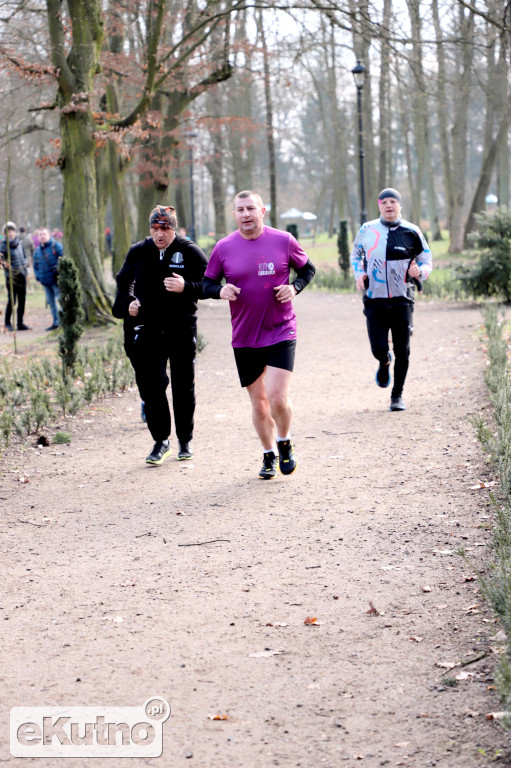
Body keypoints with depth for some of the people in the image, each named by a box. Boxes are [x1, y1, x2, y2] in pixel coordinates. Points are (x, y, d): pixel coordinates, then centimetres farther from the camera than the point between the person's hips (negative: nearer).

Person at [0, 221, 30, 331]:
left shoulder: (19, 243, 9)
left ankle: (20, 323, 16)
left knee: (22, 300, 8)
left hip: (22, 275, 6)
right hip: (11, 276, -6)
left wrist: (25, 266, 6)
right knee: (12, 300, -9)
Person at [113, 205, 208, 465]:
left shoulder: (189, 251, -4)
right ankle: (160, 441, 10)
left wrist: (185, 287, -22)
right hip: (149, 331, 2)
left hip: (182, 332, -2)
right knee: (151, 387, -4)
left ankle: (185, 441, 21)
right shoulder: (138, 252, 5)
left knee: (183, 389, 6)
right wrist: (127, 304, 4)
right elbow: (123, 282, 21)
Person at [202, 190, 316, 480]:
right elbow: (207, 283, 9)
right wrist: (220, 291, -14)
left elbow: (308, 268, 11)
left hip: (281, 333, -2)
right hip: (244, 339, 2)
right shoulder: (224, 248, 0)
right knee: (259, 403, 8)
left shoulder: (283, 241, -3)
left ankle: (285, 443, 15)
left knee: (278, 397, -13)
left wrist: (295, 287, -8)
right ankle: (269, 455, 27)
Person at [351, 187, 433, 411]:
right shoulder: (367, 230, 5)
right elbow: (355, 253, 23)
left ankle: (397, 395, 19)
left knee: (402, 350, 2)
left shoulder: (412, 232, 1)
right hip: (374, 300, 0)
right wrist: (359, 274, 4)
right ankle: (384, 363, 30)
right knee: (378, 348, -8)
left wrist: (419, 271, -15)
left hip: (402, 300, 0)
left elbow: (427, 262, 8)